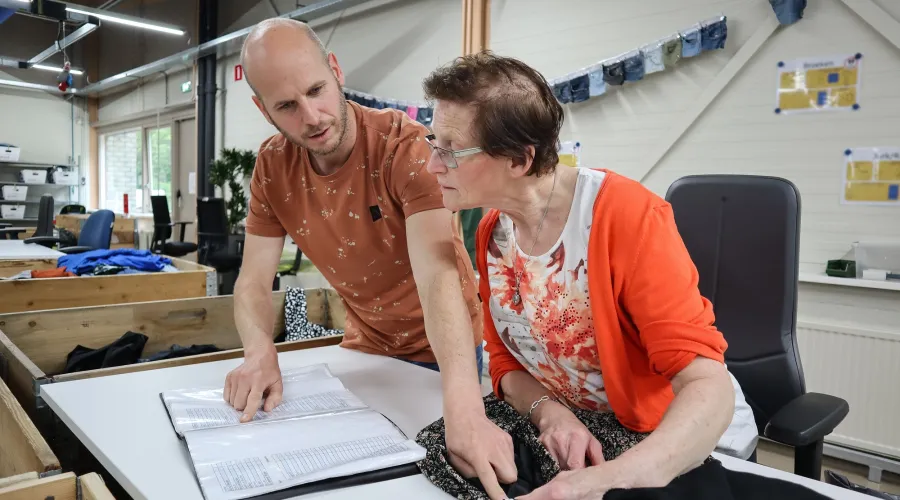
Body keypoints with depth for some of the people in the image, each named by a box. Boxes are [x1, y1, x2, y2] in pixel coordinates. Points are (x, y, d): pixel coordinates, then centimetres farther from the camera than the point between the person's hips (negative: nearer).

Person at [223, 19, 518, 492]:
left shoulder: (405, 145, -28)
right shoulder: (272, 166, -11)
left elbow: (437, 273, -40)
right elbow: (253, 281, -9)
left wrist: (465, 412, -52)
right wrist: (260, 354, -31)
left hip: (440, 348, -4)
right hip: (365, 345, 4)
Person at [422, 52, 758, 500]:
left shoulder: (626, 216, -24)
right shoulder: (491, 232, -5)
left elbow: (709, 388, -27)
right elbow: (507, 363, 1)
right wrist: (548, 411, -19)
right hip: (576, 437, 5)